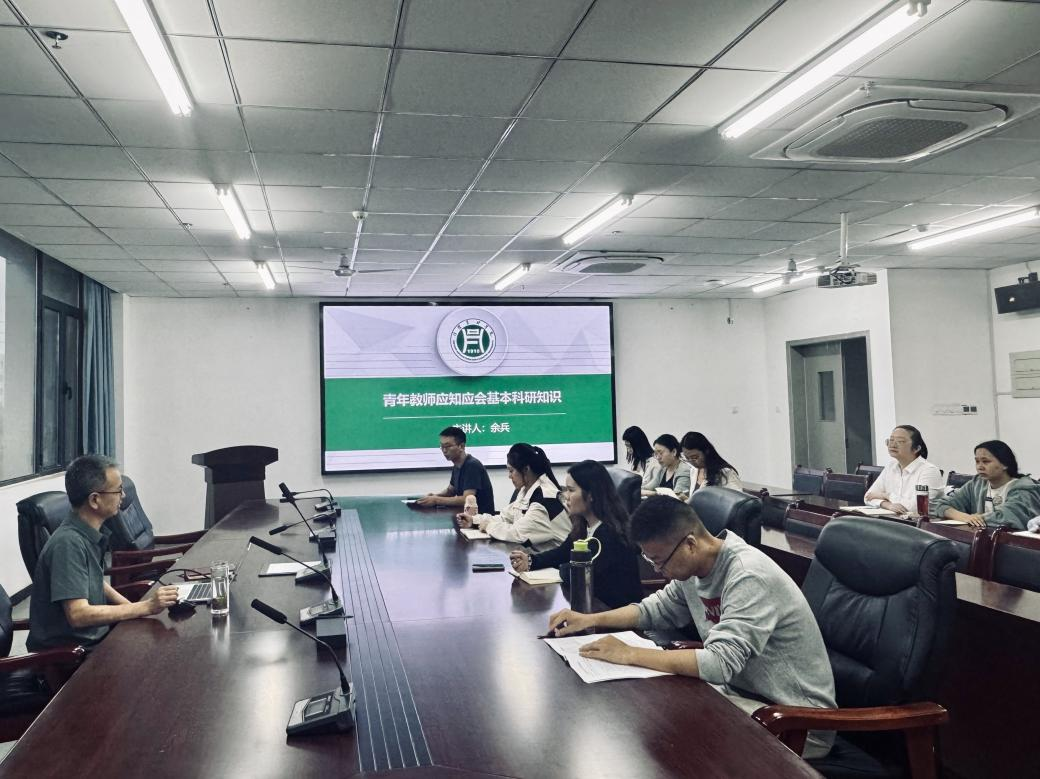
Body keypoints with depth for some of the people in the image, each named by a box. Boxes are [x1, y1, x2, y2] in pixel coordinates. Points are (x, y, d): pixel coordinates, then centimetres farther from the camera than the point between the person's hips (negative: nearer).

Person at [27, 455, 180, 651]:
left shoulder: (92, 534, 4)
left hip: (92, 638, 8)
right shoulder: (68, 543, -22)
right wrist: (145, 607, -24)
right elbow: (78, 615, -26)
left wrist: (132, 608, 4)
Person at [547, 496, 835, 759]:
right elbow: (659, 608, 13)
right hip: (741, 688, 8)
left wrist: (629, 654, -31)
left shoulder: (748, 576, -29)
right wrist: (591, 619, 0)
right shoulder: (692, 565, -3)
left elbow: (719, 663, -35)